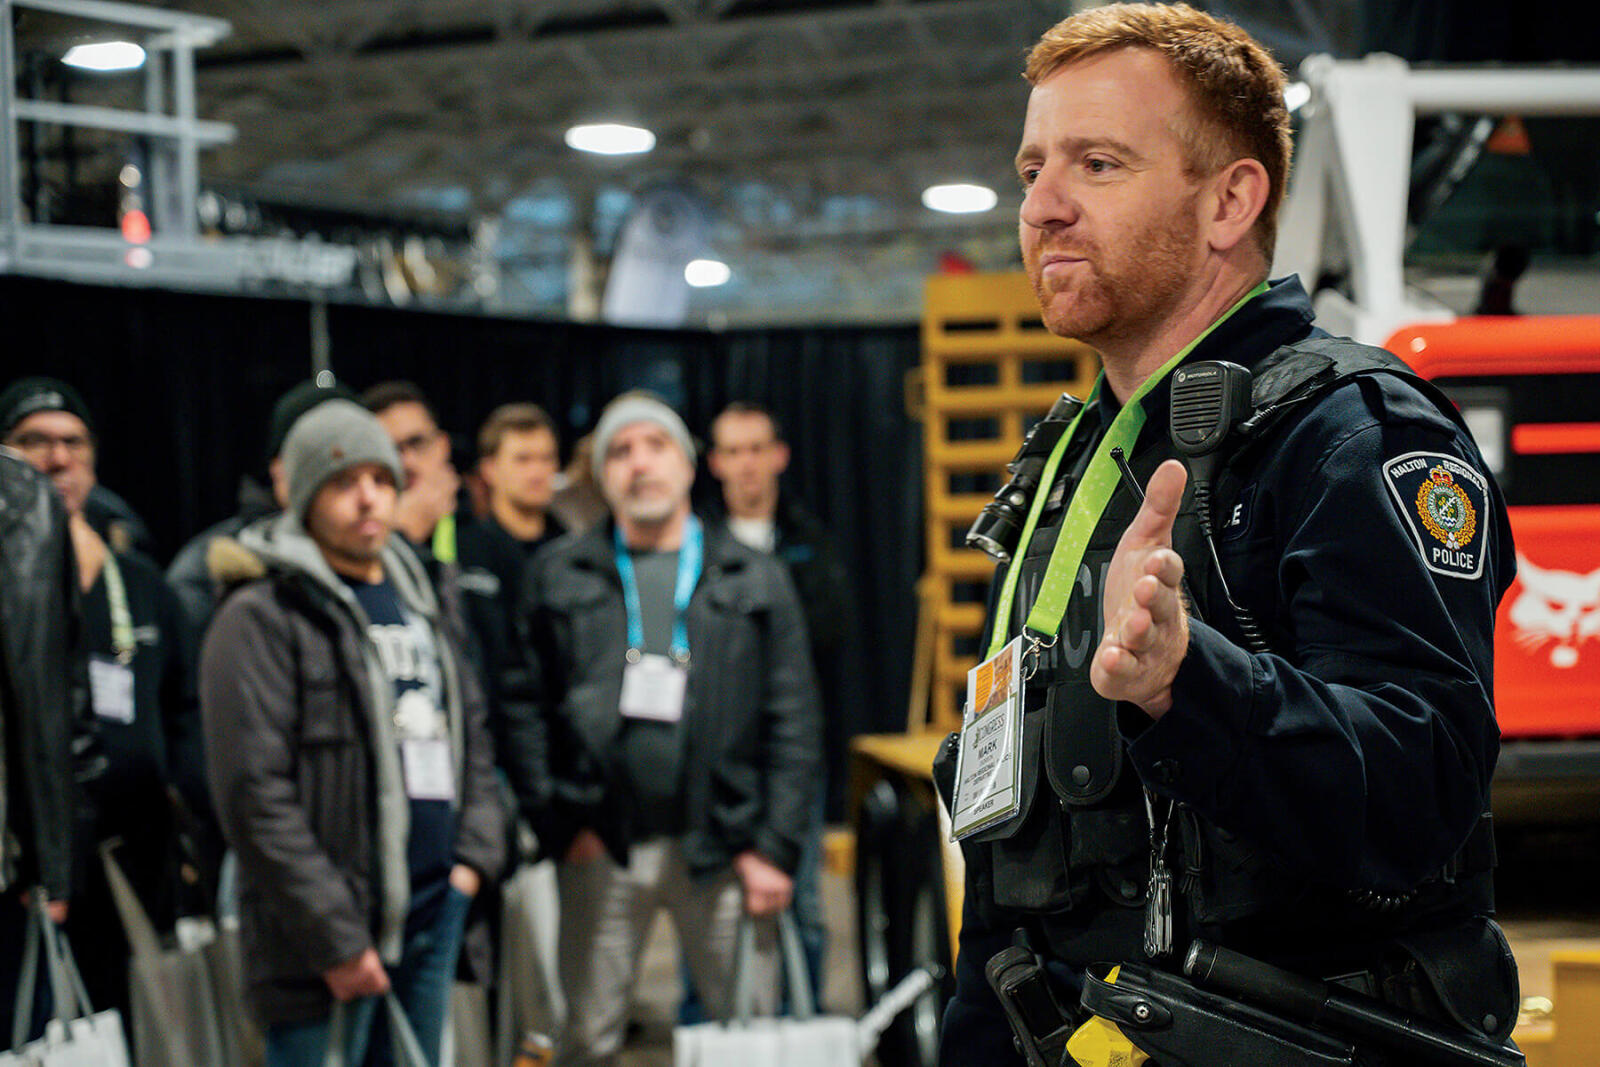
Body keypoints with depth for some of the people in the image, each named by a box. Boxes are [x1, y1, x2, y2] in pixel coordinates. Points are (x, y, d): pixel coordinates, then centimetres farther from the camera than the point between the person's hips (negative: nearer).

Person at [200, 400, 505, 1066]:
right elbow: (254, 797, -15)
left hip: (436, 910, 7)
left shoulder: (419, 603, 17)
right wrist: (334, 937, -16)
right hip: (330, 925, -7)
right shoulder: (262, 618, -9)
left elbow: (472, 738, 22)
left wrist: (473, 856, 7)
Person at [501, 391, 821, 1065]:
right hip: (601, 849, 0)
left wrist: (776, 849, -5)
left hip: (721, 849, 0)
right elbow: (525, 707, 3)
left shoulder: (755, 580, 6)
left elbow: (793, 724, 3)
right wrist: (557, 825, -7)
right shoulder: (557, 577, 6)